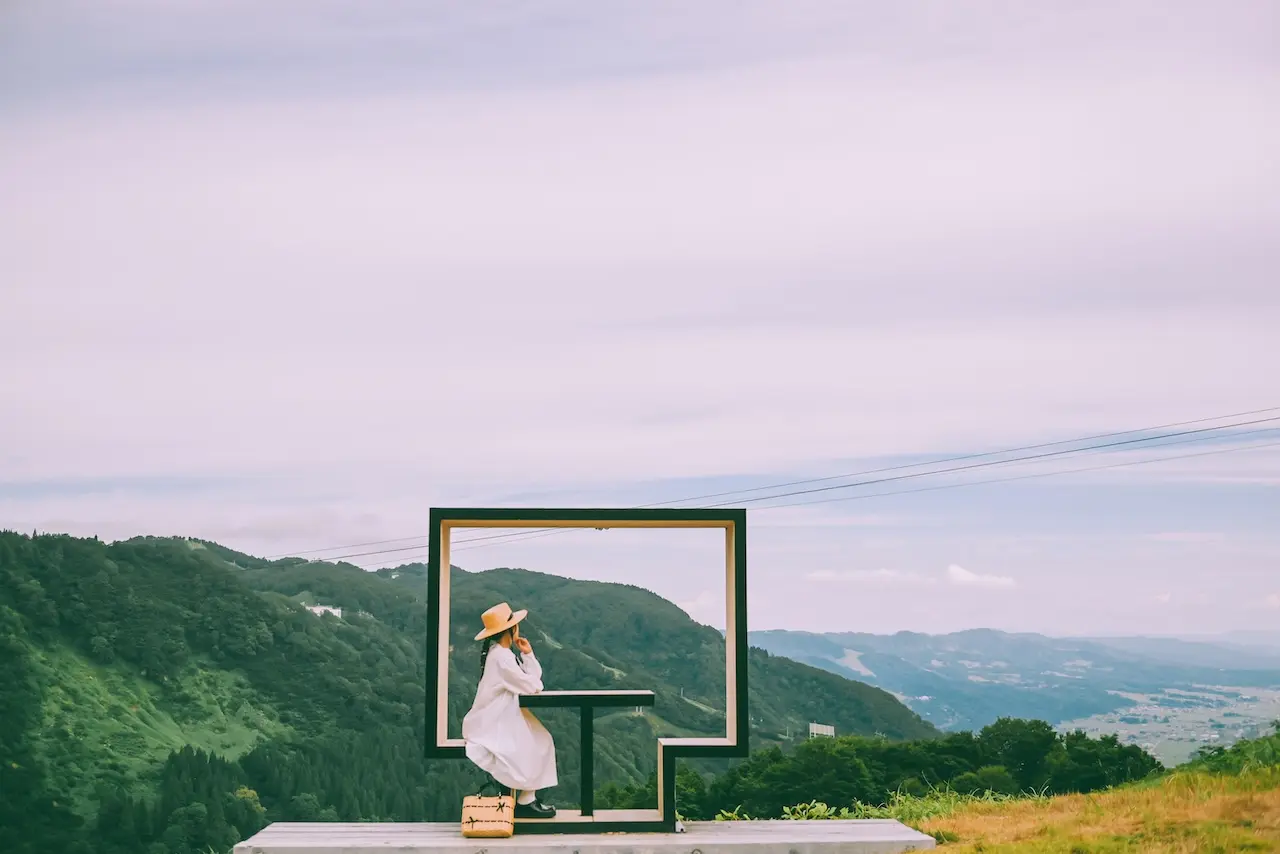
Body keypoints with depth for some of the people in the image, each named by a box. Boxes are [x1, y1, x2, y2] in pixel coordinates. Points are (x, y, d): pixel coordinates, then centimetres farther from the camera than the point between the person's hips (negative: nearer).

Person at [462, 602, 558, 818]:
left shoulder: (504, 652, 12)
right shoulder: (501, 657, -21)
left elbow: (533, 677, 13)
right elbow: (531, 685, -21)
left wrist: (528, 654, 0)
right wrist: (535, 681, 2)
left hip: (502, 717, 10)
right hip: (492, 724, -10)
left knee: (541, 740, 6)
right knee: (532, 746, -13)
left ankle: (529, 796, 4)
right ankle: (525, 801, -4)